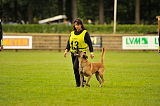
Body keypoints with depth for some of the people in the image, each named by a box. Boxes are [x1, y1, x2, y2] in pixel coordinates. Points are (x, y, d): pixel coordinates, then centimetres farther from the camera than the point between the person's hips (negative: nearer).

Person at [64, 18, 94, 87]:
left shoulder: (85, 33, -2)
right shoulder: (72, 33, 14)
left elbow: (89, 43, -2)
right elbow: (69, 42, 15)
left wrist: (91, 52, -9)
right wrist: (66, 50, 0)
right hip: (73, 53, 6)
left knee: (76, 67, -18)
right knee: (75, 68, 7)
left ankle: (79, 83, -9)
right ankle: (81, 81, 19)